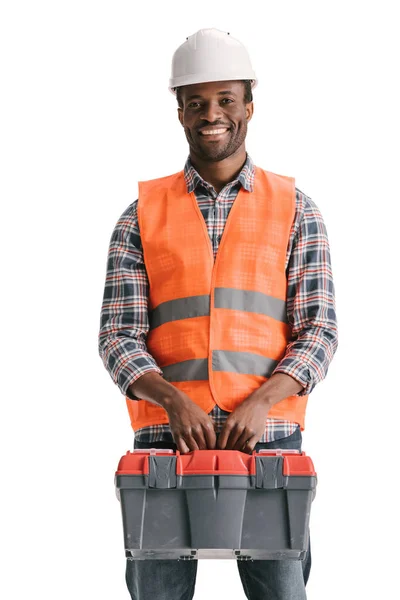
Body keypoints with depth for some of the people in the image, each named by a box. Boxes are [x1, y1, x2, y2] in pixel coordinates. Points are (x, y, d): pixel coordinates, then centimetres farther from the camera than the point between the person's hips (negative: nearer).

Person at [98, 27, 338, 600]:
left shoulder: (295, 210, 9)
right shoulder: (141, 217, 9)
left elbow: (318, 331, 2)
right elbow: (118, 338, 2)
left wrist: (260, 402, -16)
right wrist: (173, 400, -17)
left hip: (266, 436, 0)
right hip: (167, 437, 1)